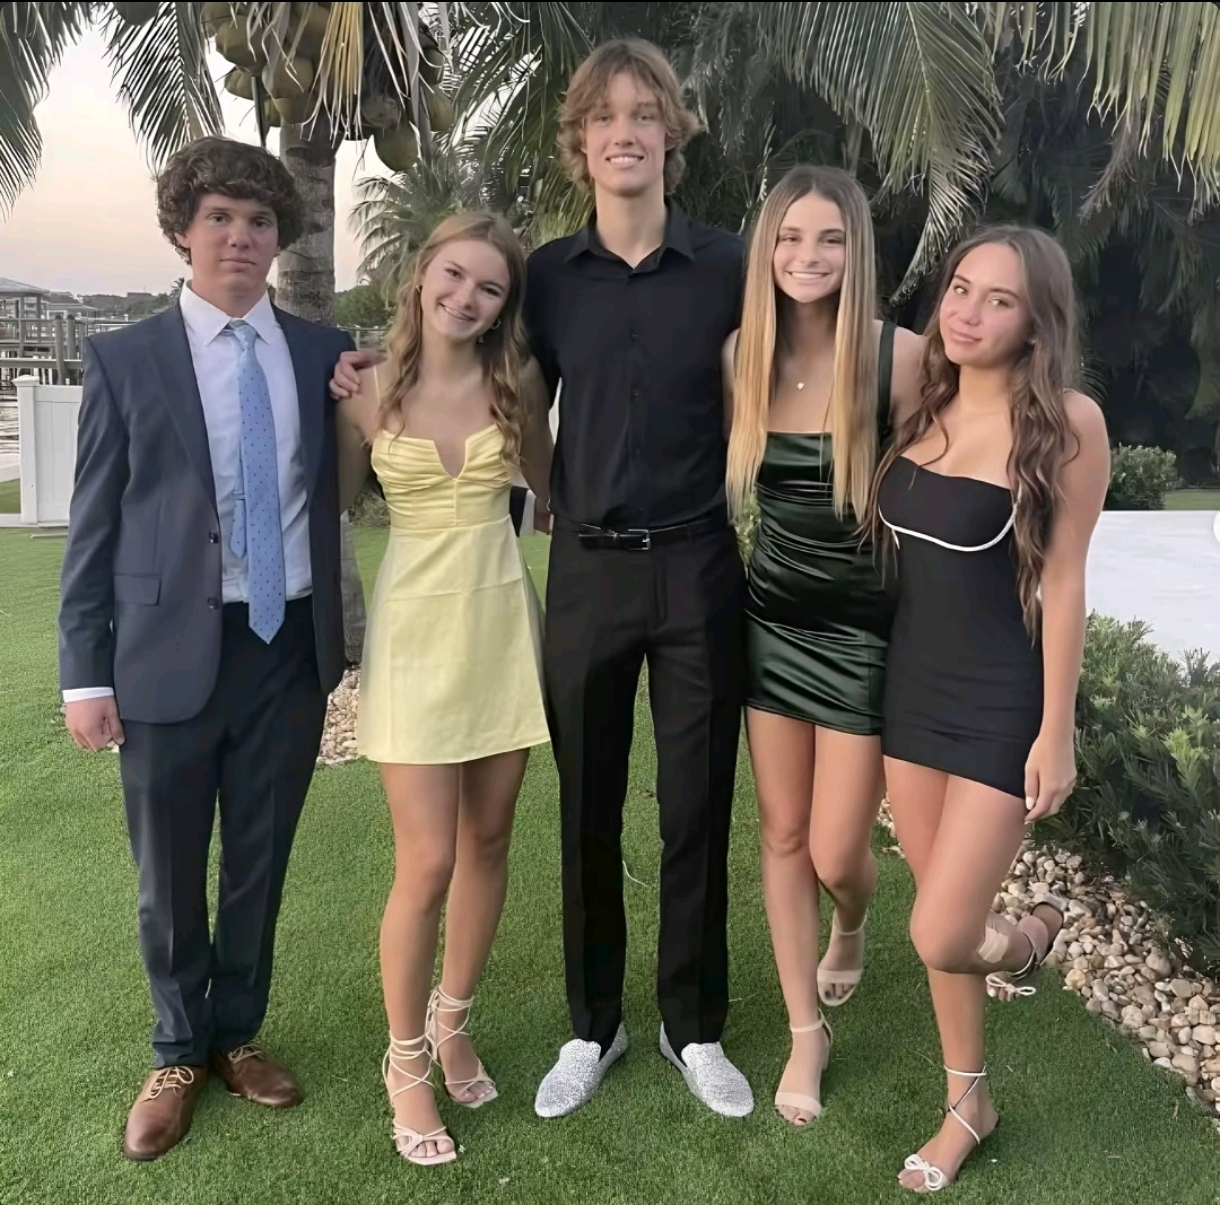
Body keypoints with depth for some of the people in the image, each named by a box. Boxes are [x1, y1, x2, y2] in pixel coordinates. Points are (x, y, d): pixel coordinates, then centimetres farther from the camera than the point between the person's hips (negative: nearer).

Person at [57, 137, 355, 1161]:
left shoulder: (327, 354, 5)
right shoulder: (125, 360, 0)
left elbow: (355, 483, 13)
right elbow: (93, 528, -1)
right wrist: (87, 673, -3)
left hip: (292, 649, 2)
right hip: (172, 653, -1)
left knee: (260, 865, 16)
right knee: (170, 874, 13)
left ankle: (237, 1034, 38)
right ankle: (181, 1052, 36)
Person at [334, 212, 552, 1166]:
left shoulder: (517, 384, 0)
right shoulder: (371, 389, -5)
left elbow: (551, 484, 13)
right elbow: (338, 499, 7)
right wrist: (330, 402, -5)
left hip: (505, 624, 3)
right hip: (416, 630, -3)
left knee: (487, 843, 12)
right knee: (428, 864, -3)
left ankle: (452, 1023, 35)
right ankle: (405, 1062, 21)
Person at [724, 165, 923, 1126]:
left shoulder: (899, 355, -15)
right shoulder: (742, 354, -2)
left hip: (867, 629, -3)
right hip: (772, 620, 4)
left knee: (836, 853, 3)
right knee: (782, 836, 11)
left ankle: (851, 928, 43)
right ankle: (808, 1031, 30)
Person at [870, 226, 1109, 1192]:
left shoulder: (1067, 422, -13)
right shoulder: (923, 408, 3)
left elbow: (1062, 581, -12)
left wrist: (1057, 732, -10)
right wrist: (889, 672, 10)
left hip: (1005, 702, -5)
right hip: (913, 685, 5)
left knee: (939, 936, -4)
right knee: (943, 914, 15)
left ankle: (1032, 930, 32)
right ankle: (969, 1104, 35)